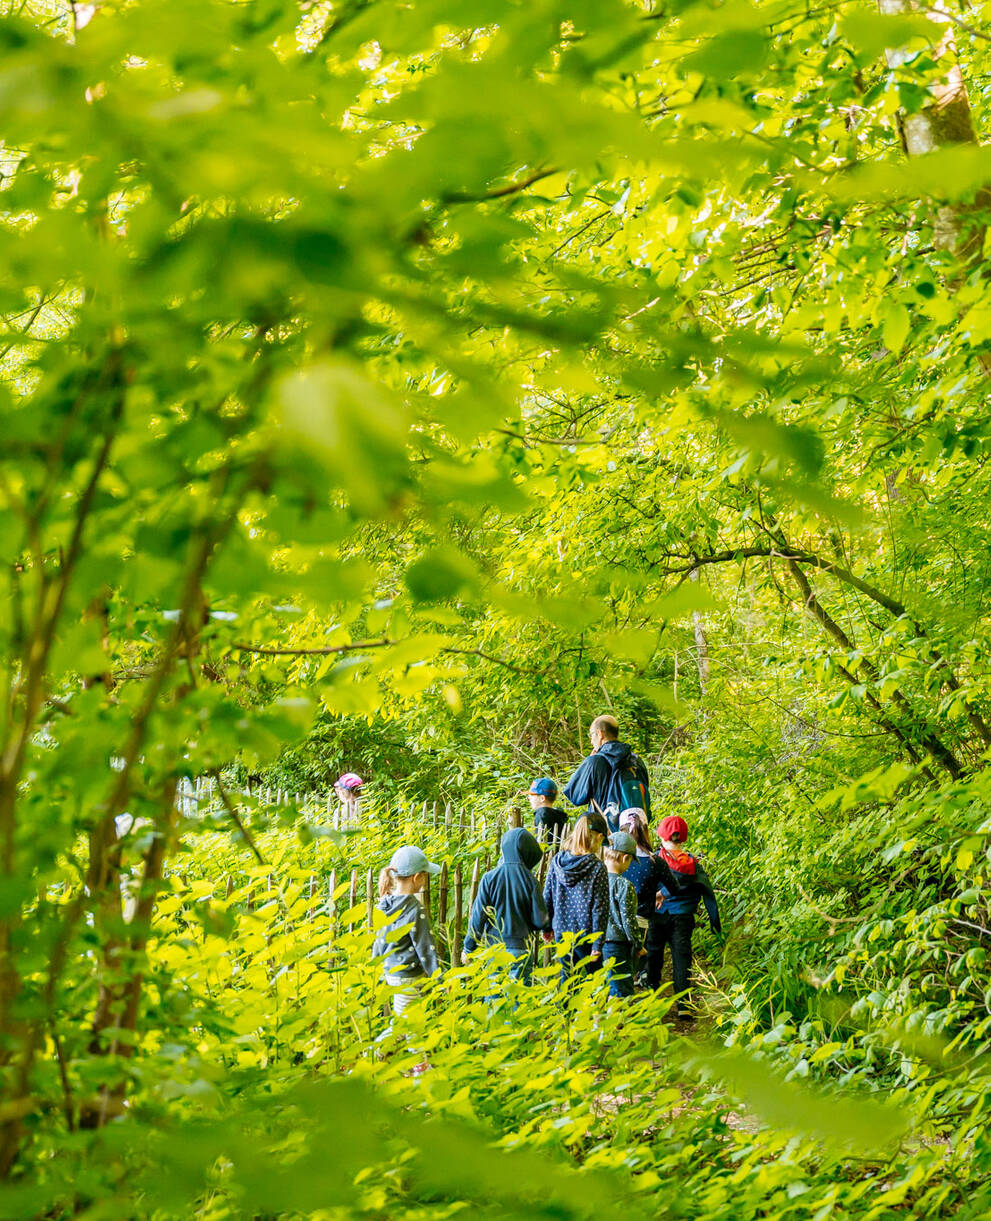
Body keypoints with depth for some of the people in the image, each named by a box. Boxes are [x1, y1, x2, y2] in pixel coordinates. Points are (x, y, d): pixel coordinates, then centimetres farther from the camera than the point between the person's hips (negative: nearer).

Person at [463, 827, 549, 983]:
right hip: (521, 947, -1)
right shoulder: (529, 880, -10)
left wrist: (469, 948, 7)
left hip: (494, 946, 1)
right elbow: (540, 921, -6)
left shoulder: (489, 878, -8)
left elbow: (477, 917, -4)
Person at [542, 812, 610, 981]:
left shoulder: (557, 861, -2)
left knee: (566, 975, 16)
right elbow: (599, 910, -14)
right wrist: (597, 945, -9)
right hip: (585, 936, -4)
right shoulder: (597, 868, -15)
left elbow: (547, 898, 6)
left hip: (561, 933, 4)